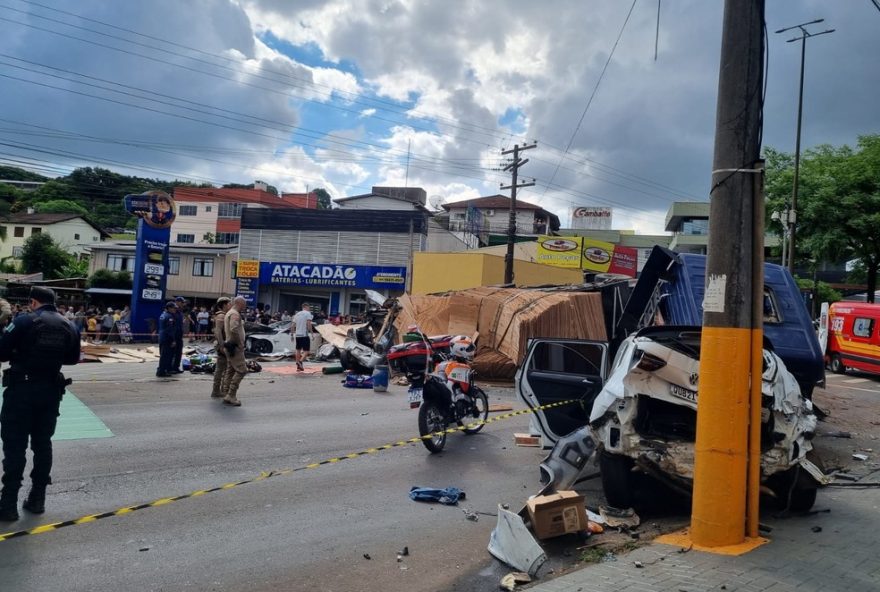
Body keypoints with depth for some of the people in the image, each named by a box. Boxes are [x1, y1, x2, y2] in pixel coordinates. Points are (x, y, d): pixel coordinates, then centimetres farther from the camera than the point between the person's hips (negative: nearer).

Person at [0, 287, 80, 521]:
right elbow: (72, 358, 14)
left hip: (22, 389, -4)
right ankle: (37, 499, 19)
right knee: (43, 444, 13)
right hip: (51, 391, 5)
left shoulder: (23, 322, -11)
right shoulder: (69, 326, 4)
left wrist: (19, 354, 9)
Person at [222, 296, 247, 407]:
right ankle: (231, 395, -12)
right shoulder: (235, 314, -14)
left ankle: (227, 396, 15)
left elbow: (225, 329, 23)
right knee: (241, 370, -11)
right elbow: (234, 329, -29)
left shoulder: (229, 313, 19)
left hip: (230, 346, 11)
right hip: (235, 347, -11)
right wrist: (239, 342, -19)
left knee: (230, 371, 12)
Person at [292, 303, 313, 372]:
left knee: (298, 350, 13)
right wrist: (311, 331, -9)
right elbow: (309, 324, -16)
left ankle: (298, 366, 14)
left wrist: (293, 332, 23)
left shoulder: (297, 314, 14)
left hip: (297, 335, 7)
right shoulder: (308, 313, -5)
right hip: (304, 335, -7)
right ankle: (300, 361, -23)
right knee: (306, 350, -2)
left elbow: (293, 325, 14)